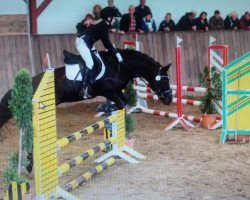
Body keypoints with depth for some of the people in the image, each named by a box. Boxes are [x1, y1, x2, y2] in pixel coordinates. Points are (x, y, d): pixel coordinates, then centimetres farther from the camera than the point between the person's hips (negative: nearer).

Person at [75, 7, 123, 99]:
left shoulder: (105, 26, 8)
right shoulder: (102, 26, -21)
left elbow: (106, 42, 14)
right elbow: (107, 42, -24)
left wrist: (115, 51, 12)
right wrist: (116, 53, -22)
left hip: (87, 43, 11)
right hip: (81, 41, -11)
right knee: (90, 63, -22)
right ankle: (84, 89, -27)